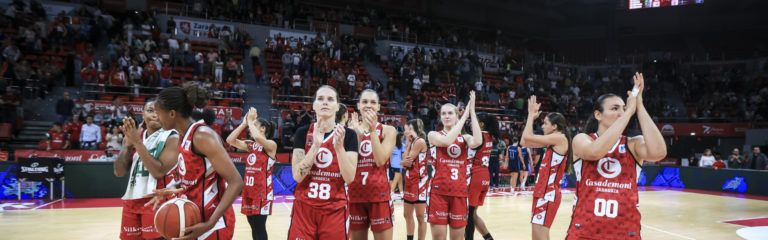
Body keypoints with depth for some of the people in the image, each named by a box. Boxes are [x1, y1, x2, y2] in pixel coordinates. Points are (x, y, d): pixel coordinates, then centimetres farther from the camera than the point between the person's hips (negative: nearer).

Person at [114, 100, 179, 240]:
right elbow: (119, 172, 3)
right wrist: (128, 144, -11)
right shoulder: (133, 136, 10)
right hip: (131, 200, 6)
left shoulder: (171, 138, -8)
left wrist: (137, 142, -18)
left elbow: (159, 171, -19)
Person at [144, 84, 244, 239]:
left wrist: (210, 224, -28)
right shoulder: (183, 138, 9)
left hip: (213, 226, -8)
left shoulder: (202, 136, -17)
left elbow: (236, 183, -21)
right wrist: (173, 190, 6)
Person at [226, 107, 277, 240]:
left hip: (262, 190, -7)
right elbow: (230, 140, 2)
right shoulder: (250, 145, 12)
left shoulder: (271, 145, -9)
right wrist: (244, 124, -1)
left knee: (259, 227, -5)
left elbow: (257, 137, -29)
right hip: (248, 189, 7)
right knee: (253, 226, 12)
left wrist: (251, 120, -16)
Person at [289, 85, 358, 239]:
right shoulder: (303, 133, 0)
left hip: (335, 210, 0)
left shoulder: (348, 135, -3)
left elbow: (349, 178, -11)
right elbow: (297, 176, -10)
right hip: (304, 208, 1)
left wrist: (339, 147, -23)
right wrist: (315, 145, -20)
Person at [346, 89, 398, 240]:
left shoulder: (388, 130, 2)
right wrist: (357, 134, -13)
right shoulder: (352, 129, 8)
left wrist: (373, 130, -16)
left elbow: (380, 161, -13)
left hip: (379, 195, -2)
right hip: (355, 195, 2)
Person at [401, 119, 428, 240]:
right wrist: (408, 144, 0)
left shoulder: (420, 141, -12)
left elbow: (407, 161, -18)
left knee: (420, 217, -3)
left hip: (419, 183, -9)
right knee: (407, 215, 15)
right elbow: (405, 164, 3)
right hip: (409, 182, 9)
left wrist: (402, 162, 1)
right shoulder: (411, 142, 14)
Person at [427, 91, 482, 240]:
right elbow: (447, 141, -19)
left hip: (459, 192, 2)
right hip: (438, 191, -2)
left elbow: (477, 142, -15)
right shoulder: (434, 135, 4)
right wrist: (464, 117, -12)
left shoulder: (465, 138, 9)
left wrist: (472, 112, -10)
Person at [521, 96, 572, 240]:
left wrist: (531, 115, -4)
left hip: (548, 194, -10)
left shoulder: (560, 138, -11)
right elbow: (524, 142, 15)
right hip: (543, 192, 10)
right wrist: (531, 117, 14)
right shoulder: (553, 141, 16)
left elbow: (527, 137, -17)